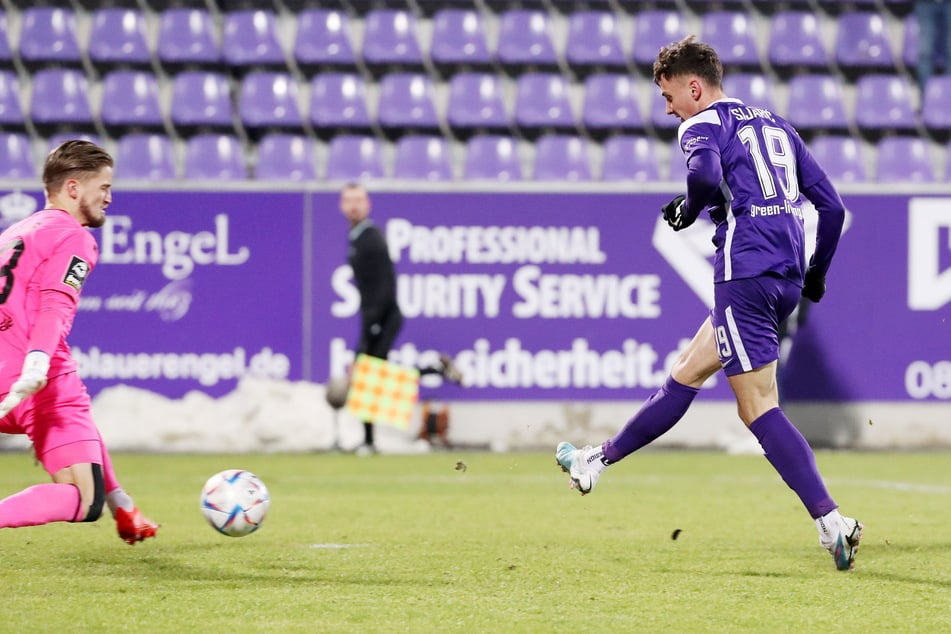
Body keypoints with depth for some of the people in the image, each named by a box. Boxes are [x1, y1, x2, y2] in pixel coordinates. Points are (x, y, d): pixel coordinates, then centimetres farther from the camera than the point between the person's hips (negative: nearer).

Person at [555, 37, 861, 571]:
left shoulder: (704, 124, -1)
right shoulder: (775, 125, 21)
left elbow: (706, 175, -25)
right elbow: (832, 205, 18)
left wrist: (687, 211, -4)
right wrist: (816, 274, 27)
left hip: (746, 272, -8)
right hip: (787, 277, 8)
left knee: (759, 407, -7)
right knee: (687, 374, 19)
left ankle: (831, 521, -17)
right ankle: (599, 461, 32)